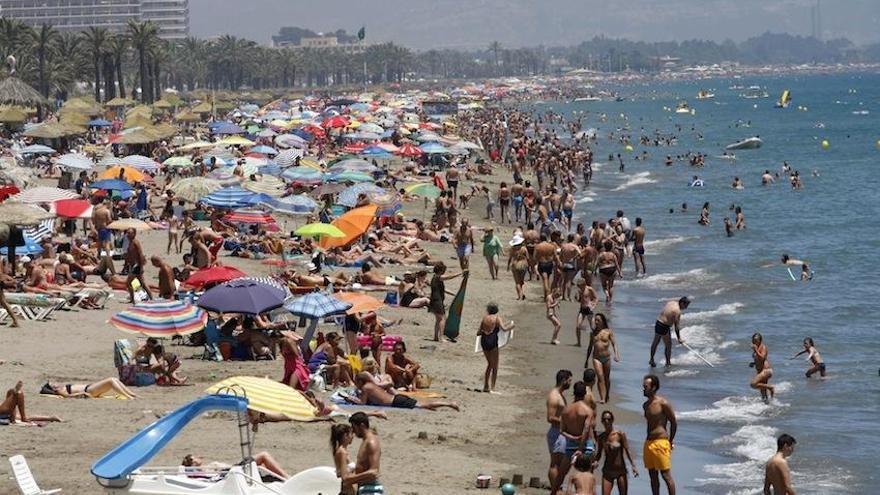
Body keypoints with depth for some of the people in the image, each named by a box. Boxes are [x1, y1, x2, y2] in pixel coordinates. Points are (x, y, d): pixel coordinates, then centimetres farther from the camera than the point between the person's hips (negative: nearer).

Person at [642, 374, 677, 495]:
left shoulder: (663, 403, -11)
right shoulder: (646, 405, 12)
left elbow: (674, 423, -6)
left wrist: (670, 441, -1)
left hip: (660, 443, -8)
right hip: (649, 443, 8)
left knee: (666, 475, -5)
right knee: (653, 475, 11)